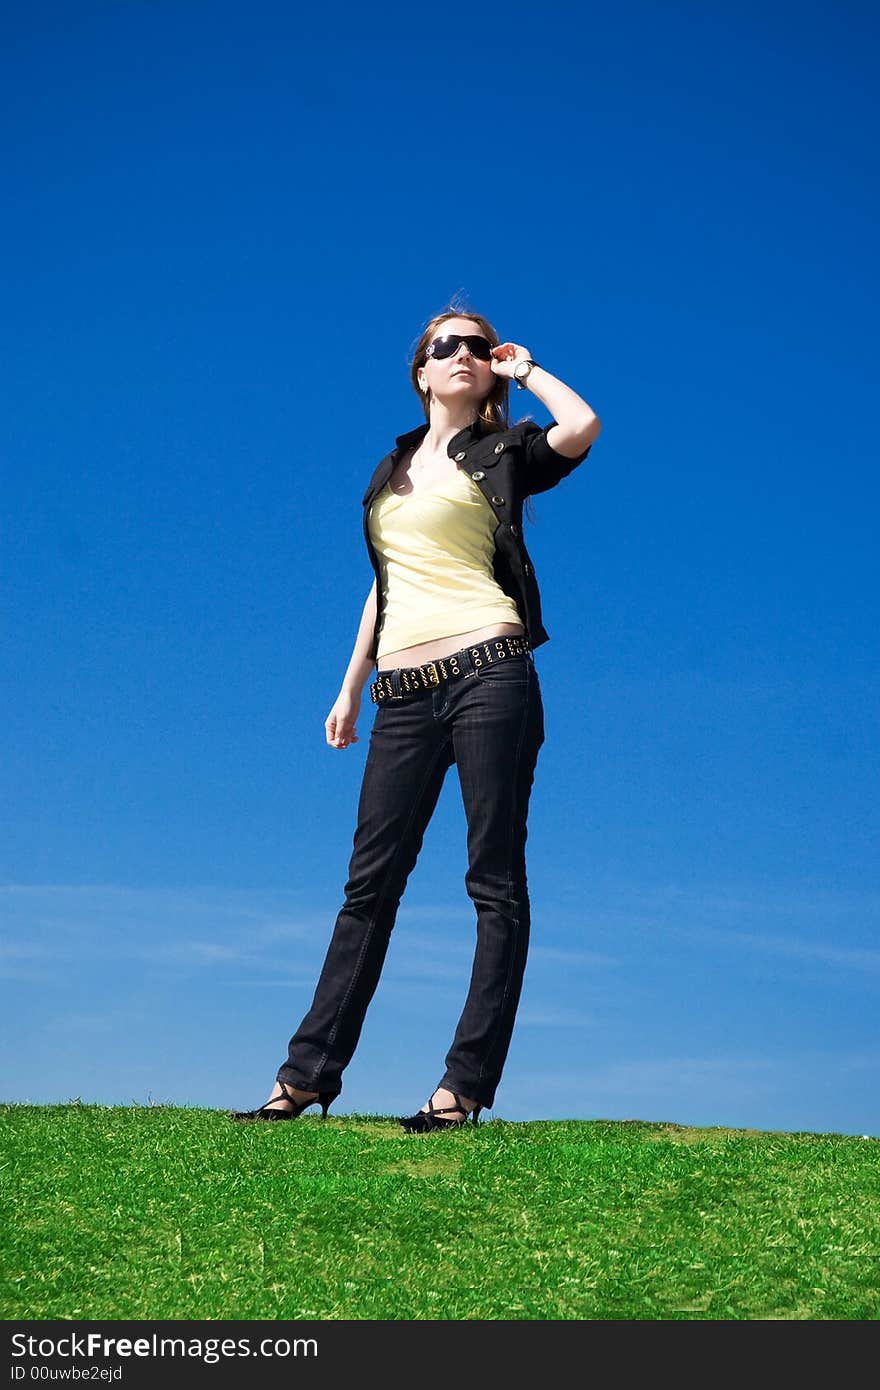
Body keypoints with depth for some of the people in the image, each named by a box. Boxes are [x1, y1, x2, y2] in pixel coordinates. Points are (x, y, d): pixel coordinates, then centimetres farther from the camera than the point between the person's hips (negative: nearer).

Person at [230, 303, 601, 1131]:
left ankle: (465, 1086, -3)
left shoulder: (502, 455, 7)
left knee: (495, 882, -4)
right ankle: (307, 1076, 6)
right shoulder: (394, 469, 22)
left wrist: (524, 369, 3)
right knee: (370, 883, 4)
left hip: (487, 671, -5)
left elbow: (582, 429, -14)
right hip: (404, 693, 5)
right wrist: (351, 686, 21)